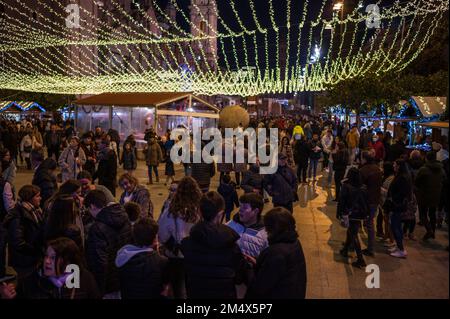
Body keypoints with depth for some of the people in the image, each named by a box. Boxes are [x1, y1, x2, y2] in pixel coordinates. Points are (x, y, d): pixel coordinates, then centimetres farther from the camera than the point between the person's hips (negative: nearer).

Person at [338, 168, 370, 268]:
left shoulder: (346, 186, -13)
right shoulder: (363, 187, 1)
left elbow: (341, 201, -13)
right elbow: (366, 201, 7)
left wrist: (340, 213, -7)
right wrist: (366, 214, 15)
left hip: (350, 214, -5)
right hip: (360, 214, 5)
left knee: (353, 236, 0)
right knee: (350, 232, 23)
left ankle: (360, 260, -5)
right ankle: (345, 250, 39)